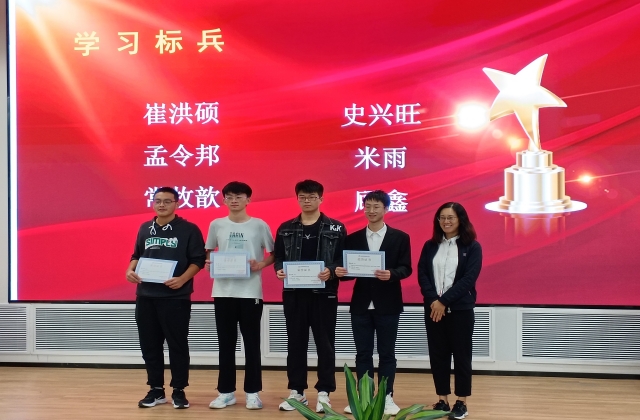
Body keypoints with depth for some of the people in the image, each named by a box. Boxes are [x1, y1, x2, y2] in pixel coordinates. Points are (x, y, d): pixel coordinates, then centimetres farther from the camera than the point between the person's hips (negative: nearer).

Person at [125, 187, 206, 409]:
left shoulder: (189, 229, -4)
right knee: (149, 345, 10)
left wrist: (182, 279, -20)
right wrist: (130, 270, -1)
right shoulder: (145, 229, 12)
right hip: (145, 296, 5)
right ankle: (156, 389, 22)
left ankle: (179, 390, 13)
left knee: (177, 345, 2)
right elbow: (136, 255, 19)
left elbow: (198, 260, -6)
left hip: (176, 297, -5)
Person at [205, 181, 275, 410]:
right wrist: (211, 263, -5)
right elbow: (208, 253, 16)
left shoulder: (259, 225, -1)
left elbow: (273, 254, 6)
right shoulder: (216, 225, 5)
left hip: (251, 292, -2)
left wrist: (260, 265, -12)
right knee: (226, 343, 8)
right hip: (223, 291, 2)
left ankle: (252, 392, 14)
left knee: (251, 342, 4)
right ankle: (226, 392, 18)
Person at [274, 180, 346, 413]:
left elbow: (344, 259, -2)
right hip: (293, 293, 3)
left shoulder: (336, 228, 1)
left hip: (324, 293, -2)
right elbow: (278, 257, 11)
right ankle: (296, 391, 19)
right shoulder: (285, 228, 9)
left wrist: (331, 271, -21)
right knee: (296, 343, 9)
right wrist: (279, 270, -9)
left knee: (325, 344, 4)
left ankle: (323, 392, 13)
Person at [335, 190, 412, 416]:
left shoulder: (400, 238, 2)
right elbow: (349, 269, 6)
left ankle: (387, 397, 17)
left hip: (387, 305, -2)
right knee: (362, 354, 8)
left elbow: (406, 268, -4)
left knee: (386, 353, 6)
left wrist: (391, 274, -23)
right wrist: (340, 272, -16)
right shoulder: (353, 239, 7)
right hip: (361, 304, 2)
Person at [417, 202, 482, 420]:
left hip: (460, 309, -3)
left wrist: (444, 301, -16)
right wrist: (433, 300, -14)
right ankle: (442, 400, 16)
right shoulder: (430, 246, 8)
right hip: (433, 307, 3)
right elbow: (422, 274, 1)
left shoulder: (472, 247, -2)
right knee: (437, 354, 6)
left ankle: (461, 402, 11)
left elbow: (468, 279, -10)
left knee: (461, 354, 3)